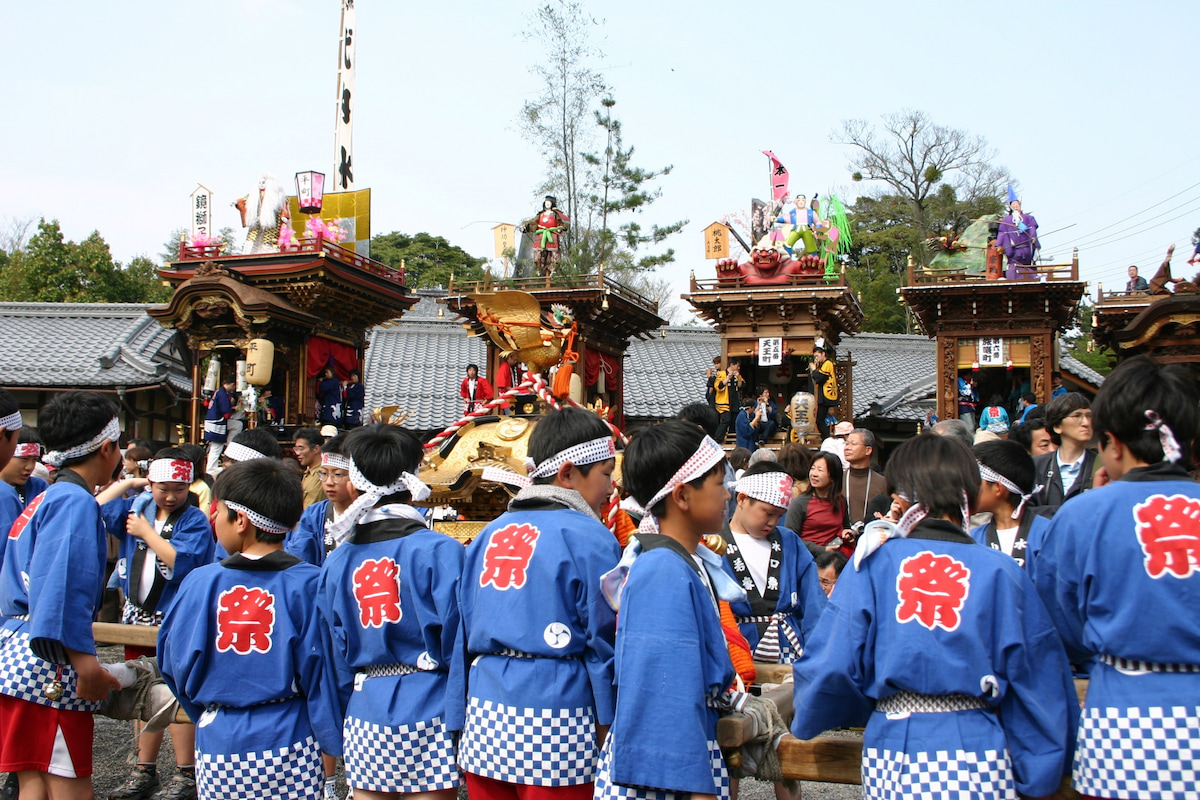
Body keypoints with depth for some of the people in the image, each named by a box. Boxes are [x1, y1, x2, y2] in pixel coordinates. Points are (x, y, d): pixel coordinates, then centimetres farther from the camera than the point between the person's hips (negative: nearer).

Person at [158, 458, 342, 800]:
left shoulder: (200, 582, -4)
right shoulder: (307, 584, -8)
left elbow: (174, 662, 4)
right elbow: (320, 670, -7)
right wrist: (335, 742, 2)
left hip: (219, 741, 2)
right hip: (287, 740, -1)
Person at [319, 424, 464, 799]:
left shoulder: (338, 560, 4)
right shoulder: (439, 551, -8)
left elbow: (335, 648, 8)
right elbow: (455, 641, -10)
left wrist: (345, 713, 17)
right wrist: (458, 722, -6)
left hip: (363, 713, 4)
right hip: (425, 709, -4)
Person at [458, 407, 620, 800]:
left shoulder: (490, 533, 12)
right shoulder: (589, 537, -6)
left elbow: (465, 630, 16)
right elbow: (604, 641, -5)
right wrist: (608, 727, 2)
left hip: (484, 717, 6)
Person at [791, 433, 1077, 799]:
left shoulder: (873, 564, -3)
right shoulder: (1001, 572, -2)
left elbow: (833, 664, -6)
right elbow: (1039, 680, -1)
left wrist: (809, 719, 14)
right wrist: (1040, 770, 9)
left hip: (893, 755, 0)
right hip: (979, 752, 0)